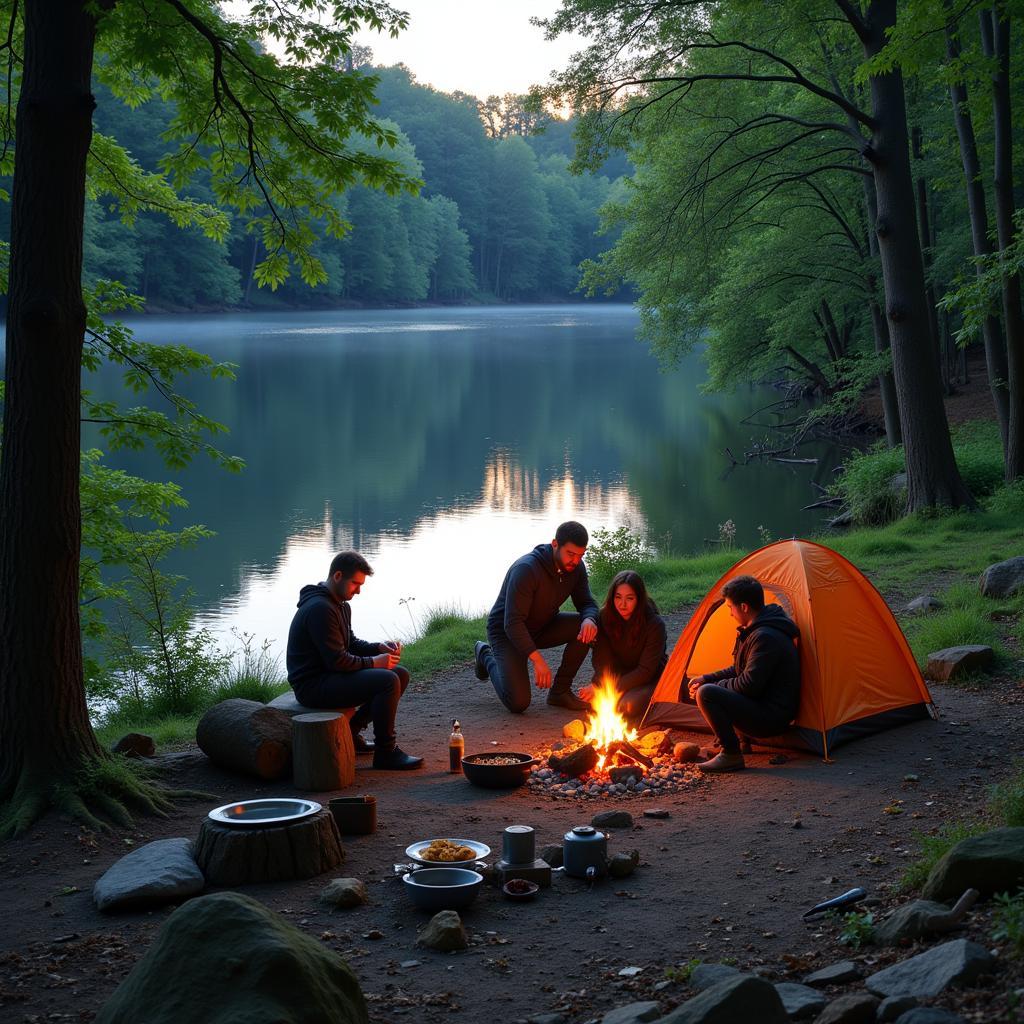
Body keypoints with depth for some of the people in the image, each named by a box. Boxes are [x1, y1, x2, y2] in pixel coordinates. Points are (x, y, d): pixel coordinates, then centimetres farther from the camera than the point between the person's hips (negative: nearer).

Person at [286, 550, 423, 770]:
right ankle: (386, 752, -12)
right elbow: (337, 660, -23)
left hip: (329, 675, 11)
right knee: (388, 681, -24)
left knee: (401, 675, 8)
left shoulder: (341, 605, 13)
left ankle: (351, 732, 13)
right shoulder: (320, 608, -21)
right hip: (312, 685, -11)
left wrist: (379, 647, 3)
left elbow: (351, 643, 21)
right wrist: (373, 662, -12)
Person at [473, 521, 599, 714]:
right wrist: (537, 660, -40)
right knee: (518, 704, -17)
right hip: (505, 632, -6)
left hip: (542, 627, 6)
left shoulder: (576, 567, -10)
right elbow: (512, 623, -33)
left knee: (585, 627, -21)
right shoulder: (526, 569, -32)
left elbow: (587, 603, -2)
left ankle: (560, 691, -5)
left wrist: (589, 620, -28)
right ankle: (487, 656, 12)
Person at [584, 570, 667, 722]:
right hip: (619, 676, 3)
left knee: (627, 706, -33)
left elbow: (646, 671, -22)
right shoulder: (606, 617, -11)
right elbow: (601, 660, -7)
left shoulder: (654, 624, -23)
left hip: (649, 681, -3)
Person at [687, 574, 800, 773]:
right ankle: (727, 744, 13)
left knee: (706, 694, -23)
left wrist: (710, 685, -10)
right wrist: (707, 679, 10)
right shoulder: (757, 631, 12)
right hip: (764, 706, 11)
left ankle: (732, 755, -15)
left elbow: (749, 684, -24)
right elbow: (740, 670, 22)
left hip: (772, 717, -11)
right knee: (705, 686, 17)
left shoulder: (765, 637, -23)